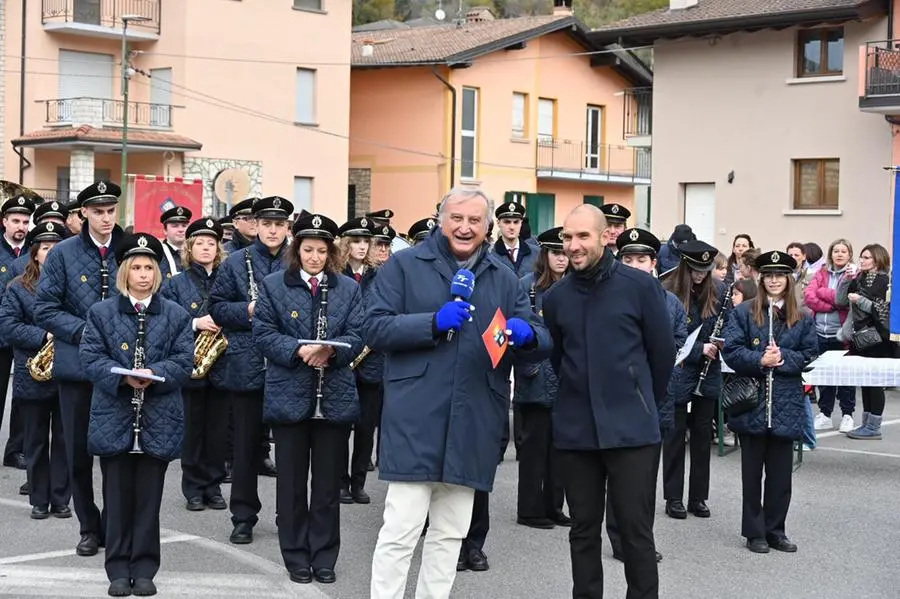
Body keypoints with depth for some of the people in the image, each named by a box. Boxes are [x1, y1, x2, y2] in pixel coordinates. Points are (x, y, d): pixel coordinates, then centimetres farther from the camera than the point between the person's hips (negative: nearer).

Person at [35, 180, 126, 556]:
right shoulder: (62, 254, -1)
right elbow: (45, 309, -3)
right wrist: (83, 331, -16)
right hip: (76, 366, 0)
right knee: (78, 452, 7)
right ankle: (88, 527, 21)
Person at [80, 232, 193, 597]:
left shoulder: (176, 315, 6)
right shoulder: (101, 312, 4)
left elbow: (184, 360, 0)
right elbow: (90, 358, -2)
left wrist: (155, 373, -19)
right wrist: (123, 377, -19)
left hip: (158, 420, 0)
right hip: (114, 418, 0)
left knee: (149, 497, 5)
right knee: (117, 496, 4)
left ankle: (144, 569, 14)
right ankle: (118, 570, 13)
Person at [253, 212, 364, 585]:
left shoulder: (348, 288, 7)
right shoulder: (274, 285, 2)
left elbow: (357, 335, 0)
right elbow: (263, 333, -4)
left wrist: (331, 350, -20)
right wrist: (298, 350, -20)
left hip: (335, 398, 1)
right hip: (289, 396, -1)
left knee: (329, 481, 7)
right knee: (292, 480, 6)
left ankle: (324, 557, 17)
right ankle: (296, 557, 17)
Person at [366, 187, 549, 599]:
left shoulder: (504, 278, 13)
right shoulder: (405, 266, 2)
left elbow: (542, 341, 9)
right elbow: (374, 329, -6)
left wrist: (526, 333, -15)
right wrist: (433, 323, -19)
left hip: (473, 424, 4)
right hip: (415, 418, -4)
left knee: (450, 534, 13)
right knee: (401, 530, -6)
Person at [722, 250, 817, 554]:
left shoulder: (802, 318, 6)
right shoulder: (743, 312, -1)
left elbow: (810, 353, 4)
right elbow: (730, 350, -7)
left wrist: (783, 358, -13)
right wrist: (760, 360, -20)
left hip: (786, 404, 2)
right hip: (752, 402, -2)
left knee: (781, 472, 8)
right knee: (752, 471, 6)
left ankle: (775, 530, 20)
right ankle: (754, 532, 16)